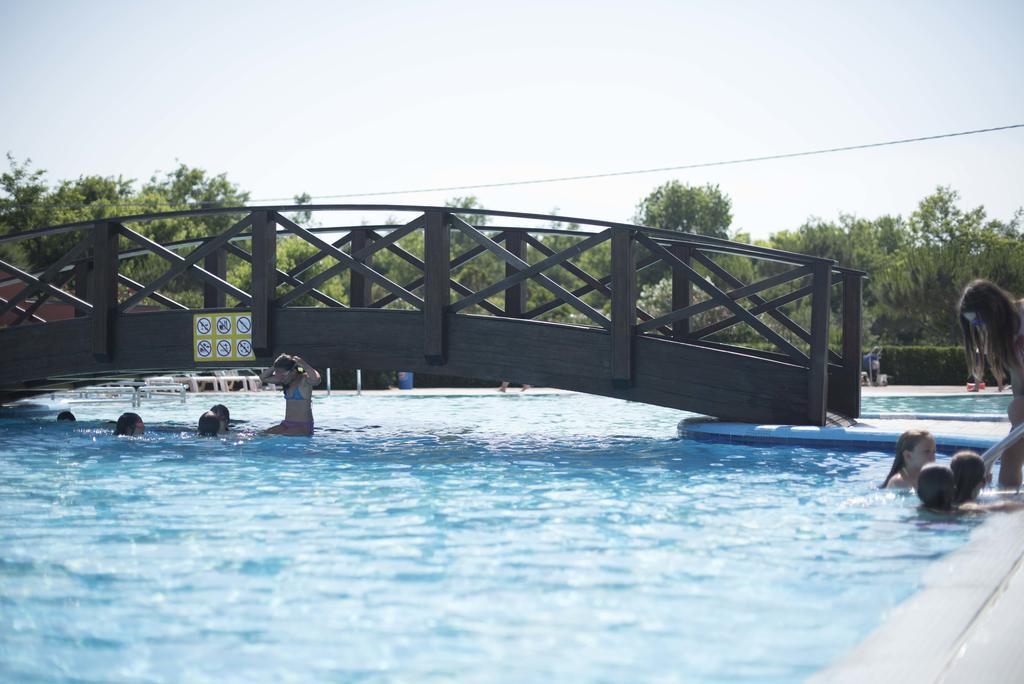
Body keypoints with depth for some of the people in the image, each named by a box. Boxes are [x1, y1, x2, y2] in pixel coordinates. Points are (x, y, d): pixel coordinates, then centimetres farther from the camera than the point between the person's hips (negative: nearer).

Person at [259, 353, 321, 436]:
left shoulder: (304, 379, -11)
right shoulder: (286, 381, 13)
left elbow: (316, 379, -35)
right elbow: (263, 377, 19)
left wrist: (303, 364, -25)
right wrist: (275, 366, 3)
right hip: (286, 425, 8)